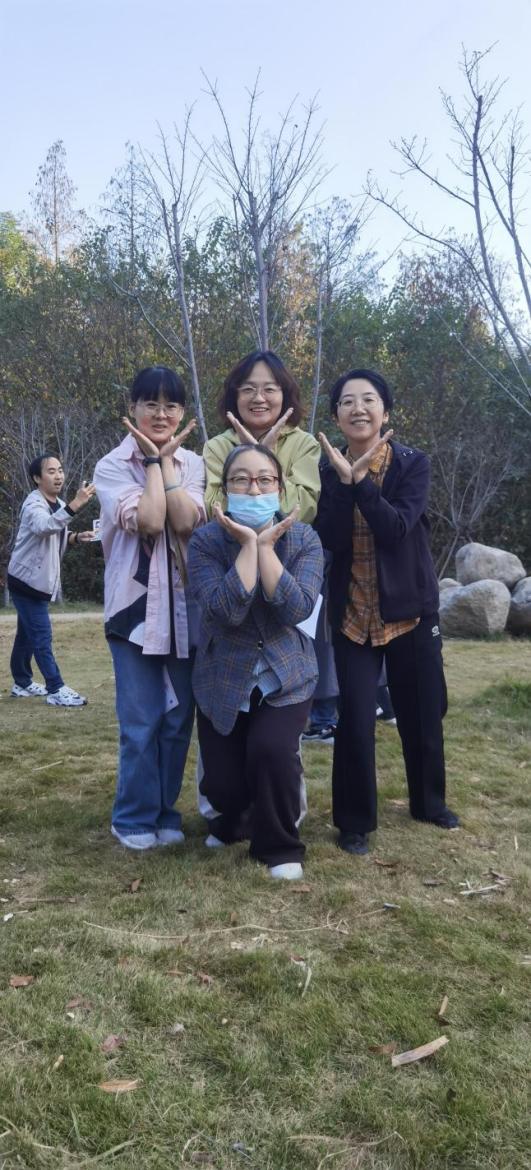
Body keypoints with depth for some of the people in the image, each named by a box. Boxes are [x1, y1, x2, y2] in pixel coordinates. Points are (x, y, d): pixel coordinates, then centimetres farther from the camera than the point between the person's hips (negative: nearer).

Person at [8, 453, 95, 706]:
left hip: (40, 579, 9)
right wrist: (75, 505, -55)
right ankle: (56, 690, -6)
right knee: (41, 635, -8)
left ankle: (22, 683, 27)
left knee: (27, 633, 17)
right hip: (26, 580, -9)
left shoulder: (59, 505, 10)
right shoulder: (34, 504, -19)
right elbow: (44, 526, -42)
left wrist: (76, 537, -2)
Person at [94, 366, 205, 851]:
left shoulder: (193, 463, 6)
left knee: (179, 719, 10)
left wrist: (166, 459, -9)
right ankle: (135, 817, 19)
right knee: (141, 721, 0)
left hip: (185, 606, 3)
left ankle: (165, 813, 25)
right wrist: (153, 459, -9)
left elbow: (186, 522, -13)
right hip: (137, 604, -3)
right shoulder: (112, 466, -2)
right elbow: (148, 521, -18)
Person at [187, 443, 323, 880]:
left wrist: (266, 545, -22)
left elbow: (296, 610, -22)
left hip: (287, 676, 0)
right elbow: (227, 610, -25)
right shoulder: (206, 541, -10)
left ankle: (281, 846, 5)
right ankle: (232, 818, 38)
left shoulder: (304, 538, -8)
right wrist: (248, 544, -24)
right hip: (223, 679, 1)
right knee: (221, 783, -2)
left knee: (271, 750, -25)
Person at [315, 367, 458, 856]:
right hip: (352, 613, 0)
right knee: (355, 719, -4)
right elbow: (329, 539, -14)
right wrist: (344, 480, -24)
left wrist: (360, 480, -27)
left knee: (422, 713, 13)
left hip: (410, 607, 0)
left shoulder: (413, 463, -5)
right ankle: (354, 820, 14)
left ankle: (429, 802, 36)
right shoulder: (327, 469, -1)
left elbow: (398, 527, -21)